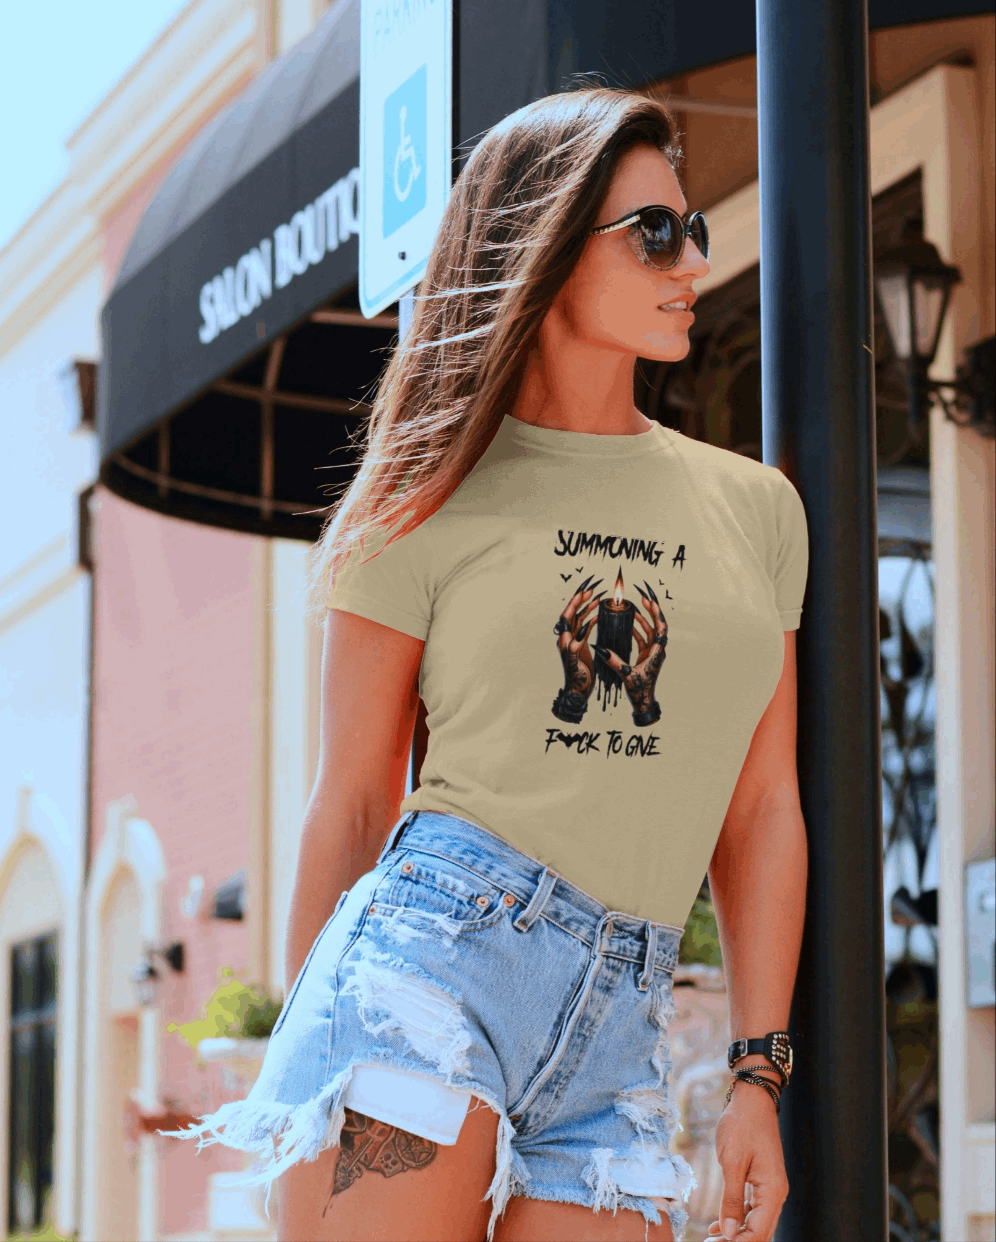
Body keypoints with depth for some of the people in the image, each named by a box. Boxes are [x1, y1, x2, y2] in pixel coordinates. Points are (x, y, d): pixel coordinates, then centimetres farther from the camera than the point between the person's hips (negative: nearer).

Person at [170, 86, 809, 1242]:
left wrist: (758, 1074, 9)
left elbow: (760, 811, 14)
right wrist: (303, 1087, 6)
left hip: (616, 1032, 4)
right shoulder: (432, 505, 5)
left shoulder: (752, 507, 15)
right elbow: (350, 802, 6)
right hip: (430, 958, -3)